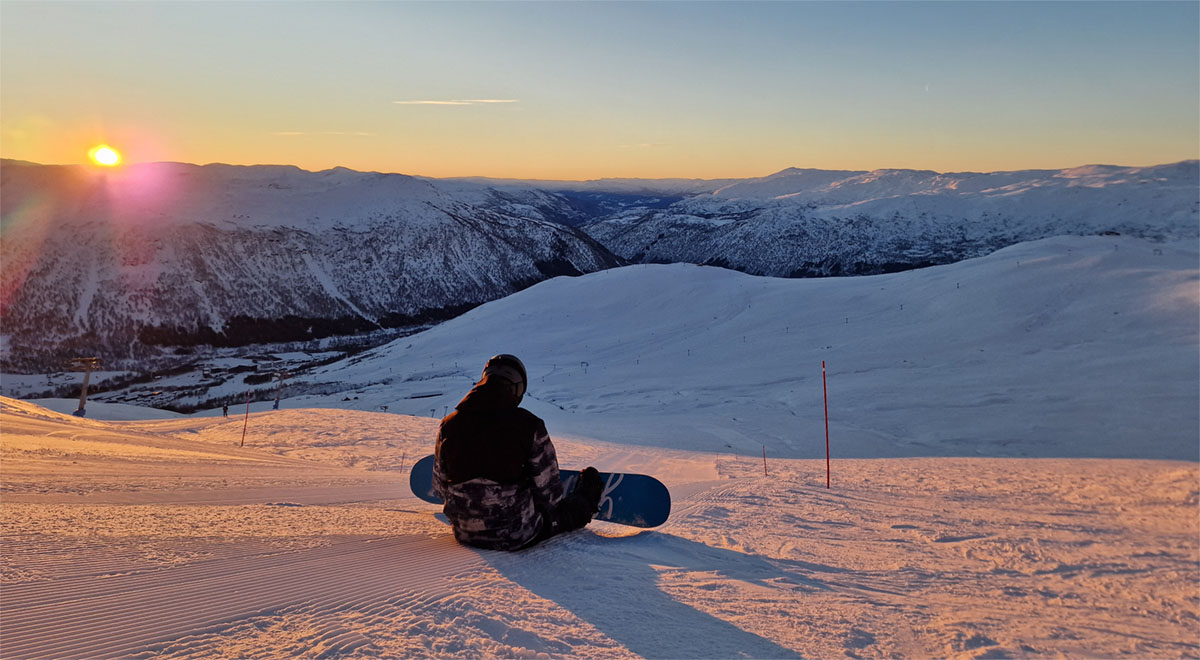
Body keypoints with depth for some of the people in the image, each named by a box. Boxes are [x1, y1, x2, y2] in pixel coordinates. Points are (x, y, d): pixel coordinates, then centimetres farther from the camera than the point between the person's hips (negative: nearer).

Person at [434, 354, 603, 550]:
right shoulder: (529, 426, -16)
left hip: (466, 534, 4)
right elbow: (549, 492, -9)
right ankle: (586, 504, 55)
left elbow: (440, 486, 6)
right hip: (518, 536, -4)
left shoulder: (449, 425, -7)